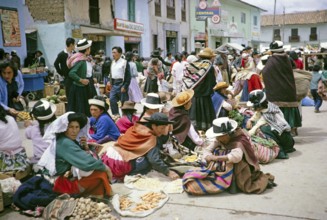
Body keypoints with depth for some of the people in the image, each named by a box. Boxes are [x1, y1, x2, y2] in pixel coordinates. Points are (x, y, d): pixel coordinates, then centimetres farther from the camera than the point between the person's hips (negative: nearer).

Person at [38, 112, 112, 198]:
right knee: (101, 174, -17)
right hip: (66, 183, -10)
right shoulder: (65, 143, -24)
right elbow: (87, 162, -30)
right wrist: (105, 167, -16)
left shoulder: (70, 141, 7)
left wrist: (85, 146, -10)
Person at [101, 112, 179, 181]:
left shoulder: (137, 127, 9)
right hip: (120, 165, -7)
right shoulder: (151, 139, -10)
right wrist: (168, 172, -8)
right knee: (149, 162, -8)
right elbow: (154, 160, -17)